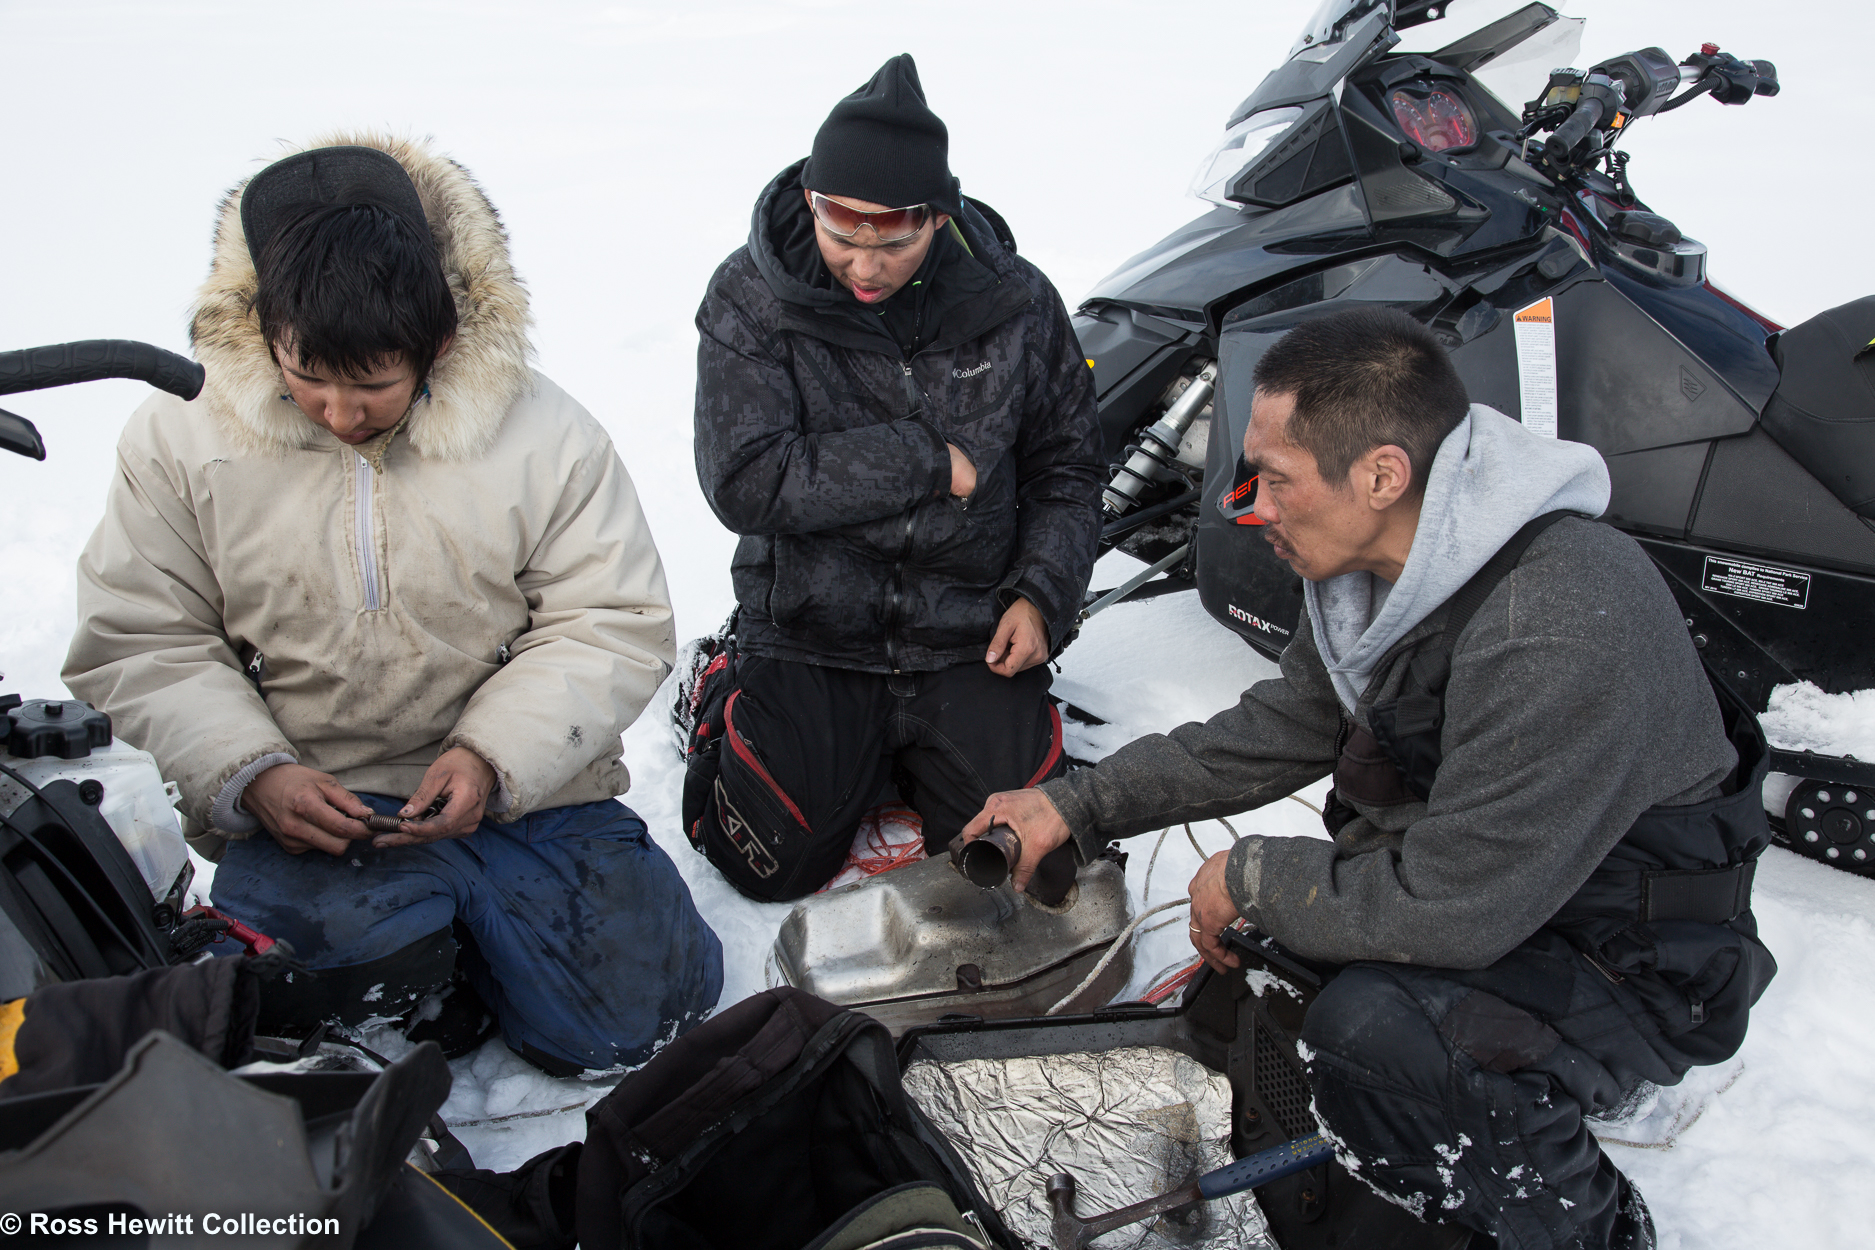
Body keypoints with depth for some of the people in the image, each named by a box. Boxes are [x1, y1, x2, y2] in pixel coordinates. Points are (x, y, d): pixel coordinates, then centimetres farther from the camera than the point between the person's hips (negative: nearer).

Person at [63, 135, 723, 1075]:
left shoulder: (543, 432, -5)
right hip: (302, 809, 0)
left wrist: (495, 756, -17)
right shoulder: (180, 437, -2)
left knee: (635, 1013, -8)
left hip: (521, 791, 1)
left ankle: (469, 923, 21)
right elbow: (139, 646, 3)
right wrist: (250, 774, -14)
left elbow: (614, 625, -2)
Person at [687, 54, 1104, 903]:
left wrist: (1041, 594, -7)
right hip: (807, 636, -1)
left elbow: (1066, 469, 8)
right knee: (774, 867, -7)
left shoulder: (1014, 303, -3)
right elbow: (743, 481, -20)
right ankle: (730, 703, 24)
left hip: (969, 637, 2)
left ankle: (909, 754, 24)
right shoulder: (750, 301, -10)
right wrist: (928, 464, -18)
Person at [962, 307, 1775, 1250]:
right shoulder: (1369, 563, -6)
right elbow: (1278, 729, 5)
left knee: (1373, 1036, -31)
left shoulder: (1557, 633, -35)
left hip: (1635, 953, -8)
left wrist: (1254, 878, -16)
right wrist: (1078, 805, 1)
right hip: (1486, 882, 8)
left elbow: (1449, 912, -31)